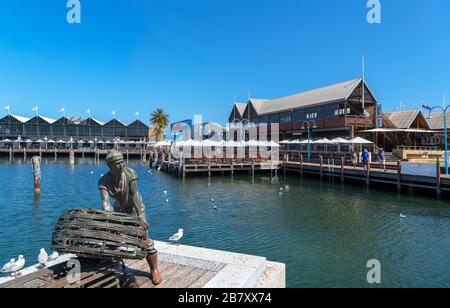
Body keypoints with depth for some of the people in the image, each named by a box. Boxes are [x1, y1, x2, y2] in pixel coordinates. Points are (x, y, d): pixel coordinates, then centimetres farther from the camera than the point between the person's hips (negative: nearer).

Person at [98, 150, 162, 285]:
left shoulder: (130, 173, -24)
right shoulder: (104, 181, -17)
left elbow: (135, 194, -30)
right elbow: (105, 203, -25)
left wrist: (140, 216, -32)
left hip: (135, 209, -4)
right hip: (119, 210, 4)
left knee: (144, 237, -11)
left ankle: (154, 270, 3)